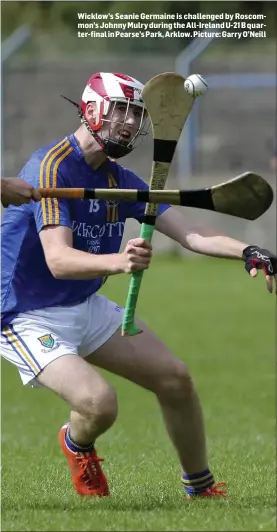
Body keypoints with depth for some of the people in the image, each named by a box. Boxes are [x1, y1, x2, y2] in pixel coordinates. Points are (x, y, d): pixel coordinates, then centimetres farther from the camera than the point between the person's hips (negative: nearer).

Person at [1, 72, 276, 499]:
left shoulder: (121, 180, 4)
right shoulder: (52, 167, -22)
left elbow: (191, 236, -2)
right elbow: (58, 261, -33)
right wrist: (117, 262, -52)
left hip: (88, 308, 9)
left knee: (175, 378, 7)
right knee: (99, 402, -27)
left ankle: (200, 488, 27)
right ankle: (76, 445, 10)